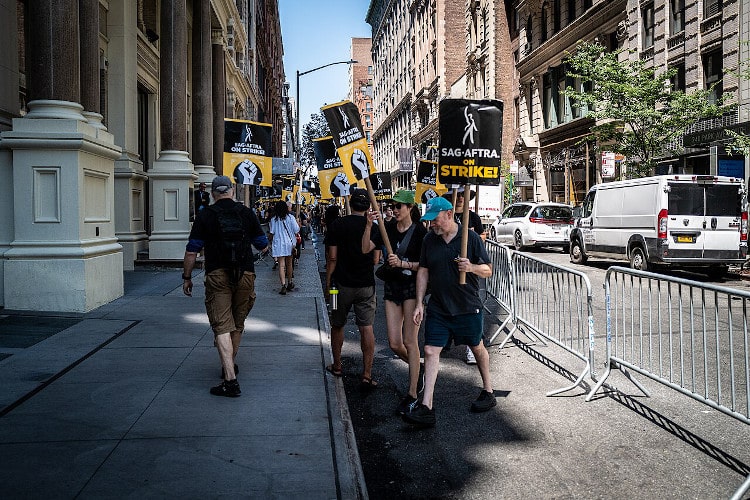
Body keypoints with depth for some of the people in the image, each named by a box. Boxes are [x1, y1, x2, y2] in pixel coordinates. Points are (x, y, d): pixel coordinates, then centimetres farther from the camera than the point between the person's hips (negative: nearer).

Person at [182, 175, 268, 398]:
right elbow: (263, 246, 11)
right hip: (245, 275, 3)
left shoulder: (205, 215, -1)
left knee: (222, 326, -6)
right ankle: (229, 367, 33)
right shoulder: (247, 213, 5)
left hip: (217, 275, -3)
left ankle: (230, 379, -15)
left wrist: (187, 277, 9)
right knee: (237, 325, 17)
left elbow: (192, 250, -2)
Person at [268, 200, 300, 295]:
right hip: (290, 243, 1)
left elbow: (271, 233, 0)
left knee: (281, 265, -5)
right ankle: (289, 283, 31)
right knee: (289, 264, 17)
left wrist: (271, 242, 16)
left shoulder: (273, 220, -2)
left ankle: (283, 285, -17)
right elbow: (296, 230, -6)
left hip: (278, 244, -1)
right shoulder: (290, 217, -3)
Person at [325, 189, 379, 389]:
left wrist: (328, 281, 4)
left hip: (342, 284, 0)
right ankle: (367, 375, -1)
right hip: (366, 285, 1)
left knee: (337, 325, 17)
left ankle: (337, 366, 28)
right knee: (366, 328, 2)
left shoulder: (337, 225, -6)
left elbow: (332, 258, -7)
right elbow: (375, 259, 0)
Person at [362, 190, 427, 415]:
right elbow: (366, 248, -6)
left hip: (413, 287, -4)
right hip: (392, 287, 5)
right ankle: (417, 368, 34)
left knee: (410, 341, -4)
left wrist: (402, 263, -22)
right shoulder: (387, 228, 4)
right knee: (394, 343, 4)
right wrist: (369, 225, -19)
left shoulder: (419, 231, -8)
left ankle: (412, 394, 6)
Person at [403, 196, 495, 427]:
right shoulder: (429, 240, 3)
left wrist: (471, 267, -25)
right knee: (430, 351, -5)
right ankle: (426, 408, -4)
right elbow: (423, 271, 8)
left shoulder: (471, 237, -8)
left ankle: (488, 392, 37)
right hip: (437, 308, 3)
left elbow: (488, 270, -3)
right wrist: (419, 303, 3)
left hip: (467, 307, -3)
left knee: (477, 348, 15)